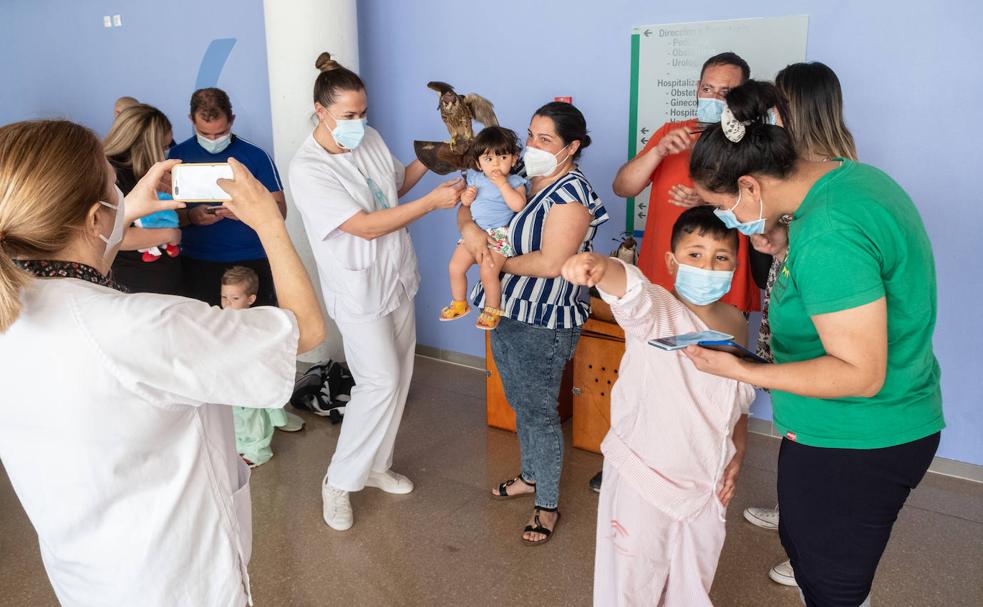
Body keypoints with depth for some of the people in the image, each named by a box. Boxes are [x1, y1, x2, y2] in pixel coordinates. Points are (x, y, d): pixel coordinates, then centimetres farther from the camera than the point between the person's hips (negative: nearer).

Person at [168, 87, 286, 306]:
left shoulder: (256, 156, 2)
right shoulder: (177, 155, 6)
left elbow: (279, 210, 2)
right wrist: (190, 216, -14)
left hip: (252, 263, -1)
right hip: (197, 265, 1)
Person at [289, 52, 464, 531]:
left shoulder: (370, 140, 1)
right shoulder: (307, 169, -21)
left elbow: (396, 185, 19)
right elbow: (366, 226, -25)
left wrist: (425, 162, -1)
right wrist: (433, 202, -26)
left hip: (396, 277, 8)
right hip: (359, 289, -7)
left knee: (397, 378, 14)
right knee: (380, 381, -8)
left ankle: (375, 465, 32)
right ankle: (340, 481, 10)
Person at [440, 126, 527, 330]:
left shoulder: (514, 182, -6)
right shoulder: (475, 178, 6)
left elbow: (518, 205, -22)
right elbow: (464, 203, 15)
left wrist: (502, 183, -22)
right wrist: (467, 196, -8)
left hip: (499, 235, -5)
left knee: (488, 272, -20)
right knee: (455, 267, 0)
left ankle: (492, 310, 4)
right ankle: (459, 304, 23)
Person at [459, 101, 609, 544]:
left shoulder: (570, 193, -19)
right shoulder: (521, 178, 6)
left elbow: (549, 263, -26)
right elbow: (468, 205, 10)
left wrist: (497, 261, -14)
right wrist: (468, 226, -14)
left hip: (543, 323, -8)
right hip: (507, 312, 8)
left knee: (538, 411, 3)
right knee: (520, 404, 22)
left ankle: (548, 505, 21)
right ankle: (530, 475, 43)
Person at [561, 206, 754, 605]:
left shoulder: (736, 324, 2)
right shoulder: (654, 309, -17)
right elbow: (628, 286, -42)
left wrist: (738, 452, 9)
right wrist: (600, 266, -63)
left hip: (706, 479, 6)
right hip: (644, 474, -5)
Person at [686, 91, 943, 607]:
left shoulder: (827, 236, -30)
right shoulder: (852, 174, 2)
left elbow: (861, 373, -28)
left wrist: (740, 371, -29)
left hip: (854, 447, -10)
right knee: (803, 543, 26)